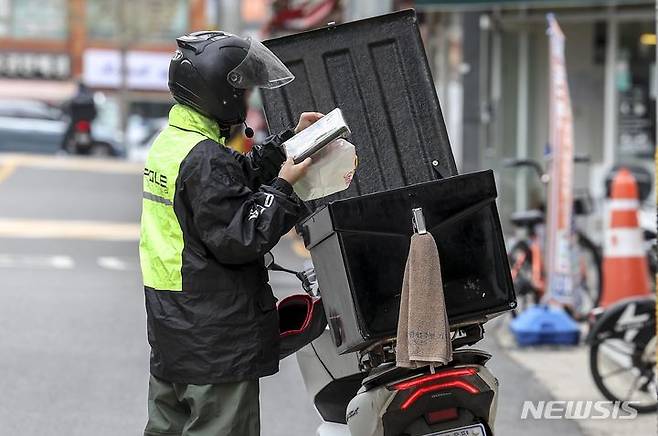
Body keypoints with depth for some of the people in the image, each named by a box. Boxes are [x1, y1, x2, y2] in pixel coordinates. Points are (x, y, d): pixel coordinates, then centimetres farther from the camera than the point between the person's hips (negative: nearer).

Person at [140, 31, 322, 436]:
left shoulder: (169, 142, 10)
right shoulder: (206, 159, -21)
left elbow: (243, 172, 22)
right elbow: (237, 239, -21)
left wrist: (290, 141, 20)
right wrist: (284, 187, -15)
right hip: (215, 335, -10)